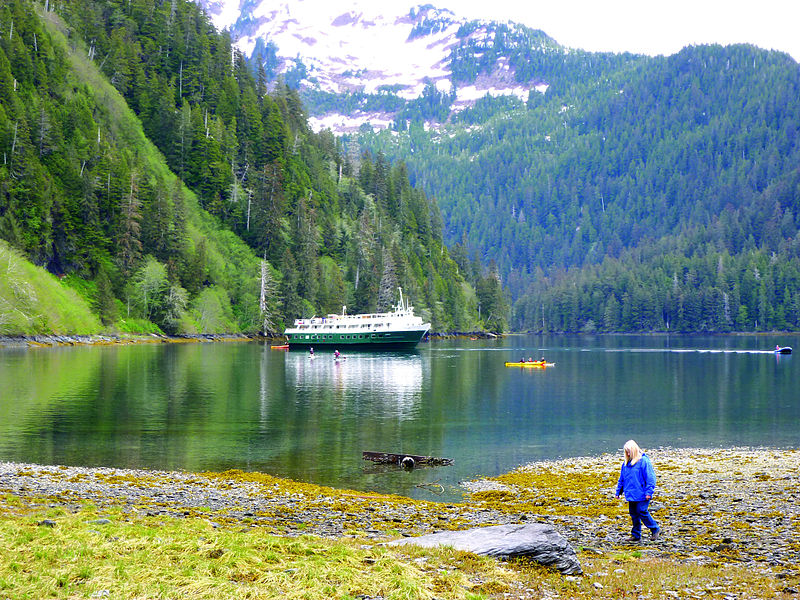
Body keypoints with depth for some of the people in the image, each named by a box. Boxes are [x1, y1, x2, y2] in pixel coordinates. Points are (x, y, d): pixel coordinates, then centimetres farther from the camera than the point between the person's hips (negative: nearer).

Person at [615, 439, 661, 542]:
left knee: (642, 512, -9)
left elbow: (650, 477, -11)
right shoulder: (626, 463, 10)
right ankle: (636, 535, 18)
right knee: (633, 514, 9)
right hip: (631, 494, 7)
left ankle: (655, 529, 9)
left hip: (642, 495, -7)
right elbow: (622, 479, 19)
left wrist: (649, 491, -16)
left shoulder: (644, 461, -10)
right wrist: (618, 491, 16)